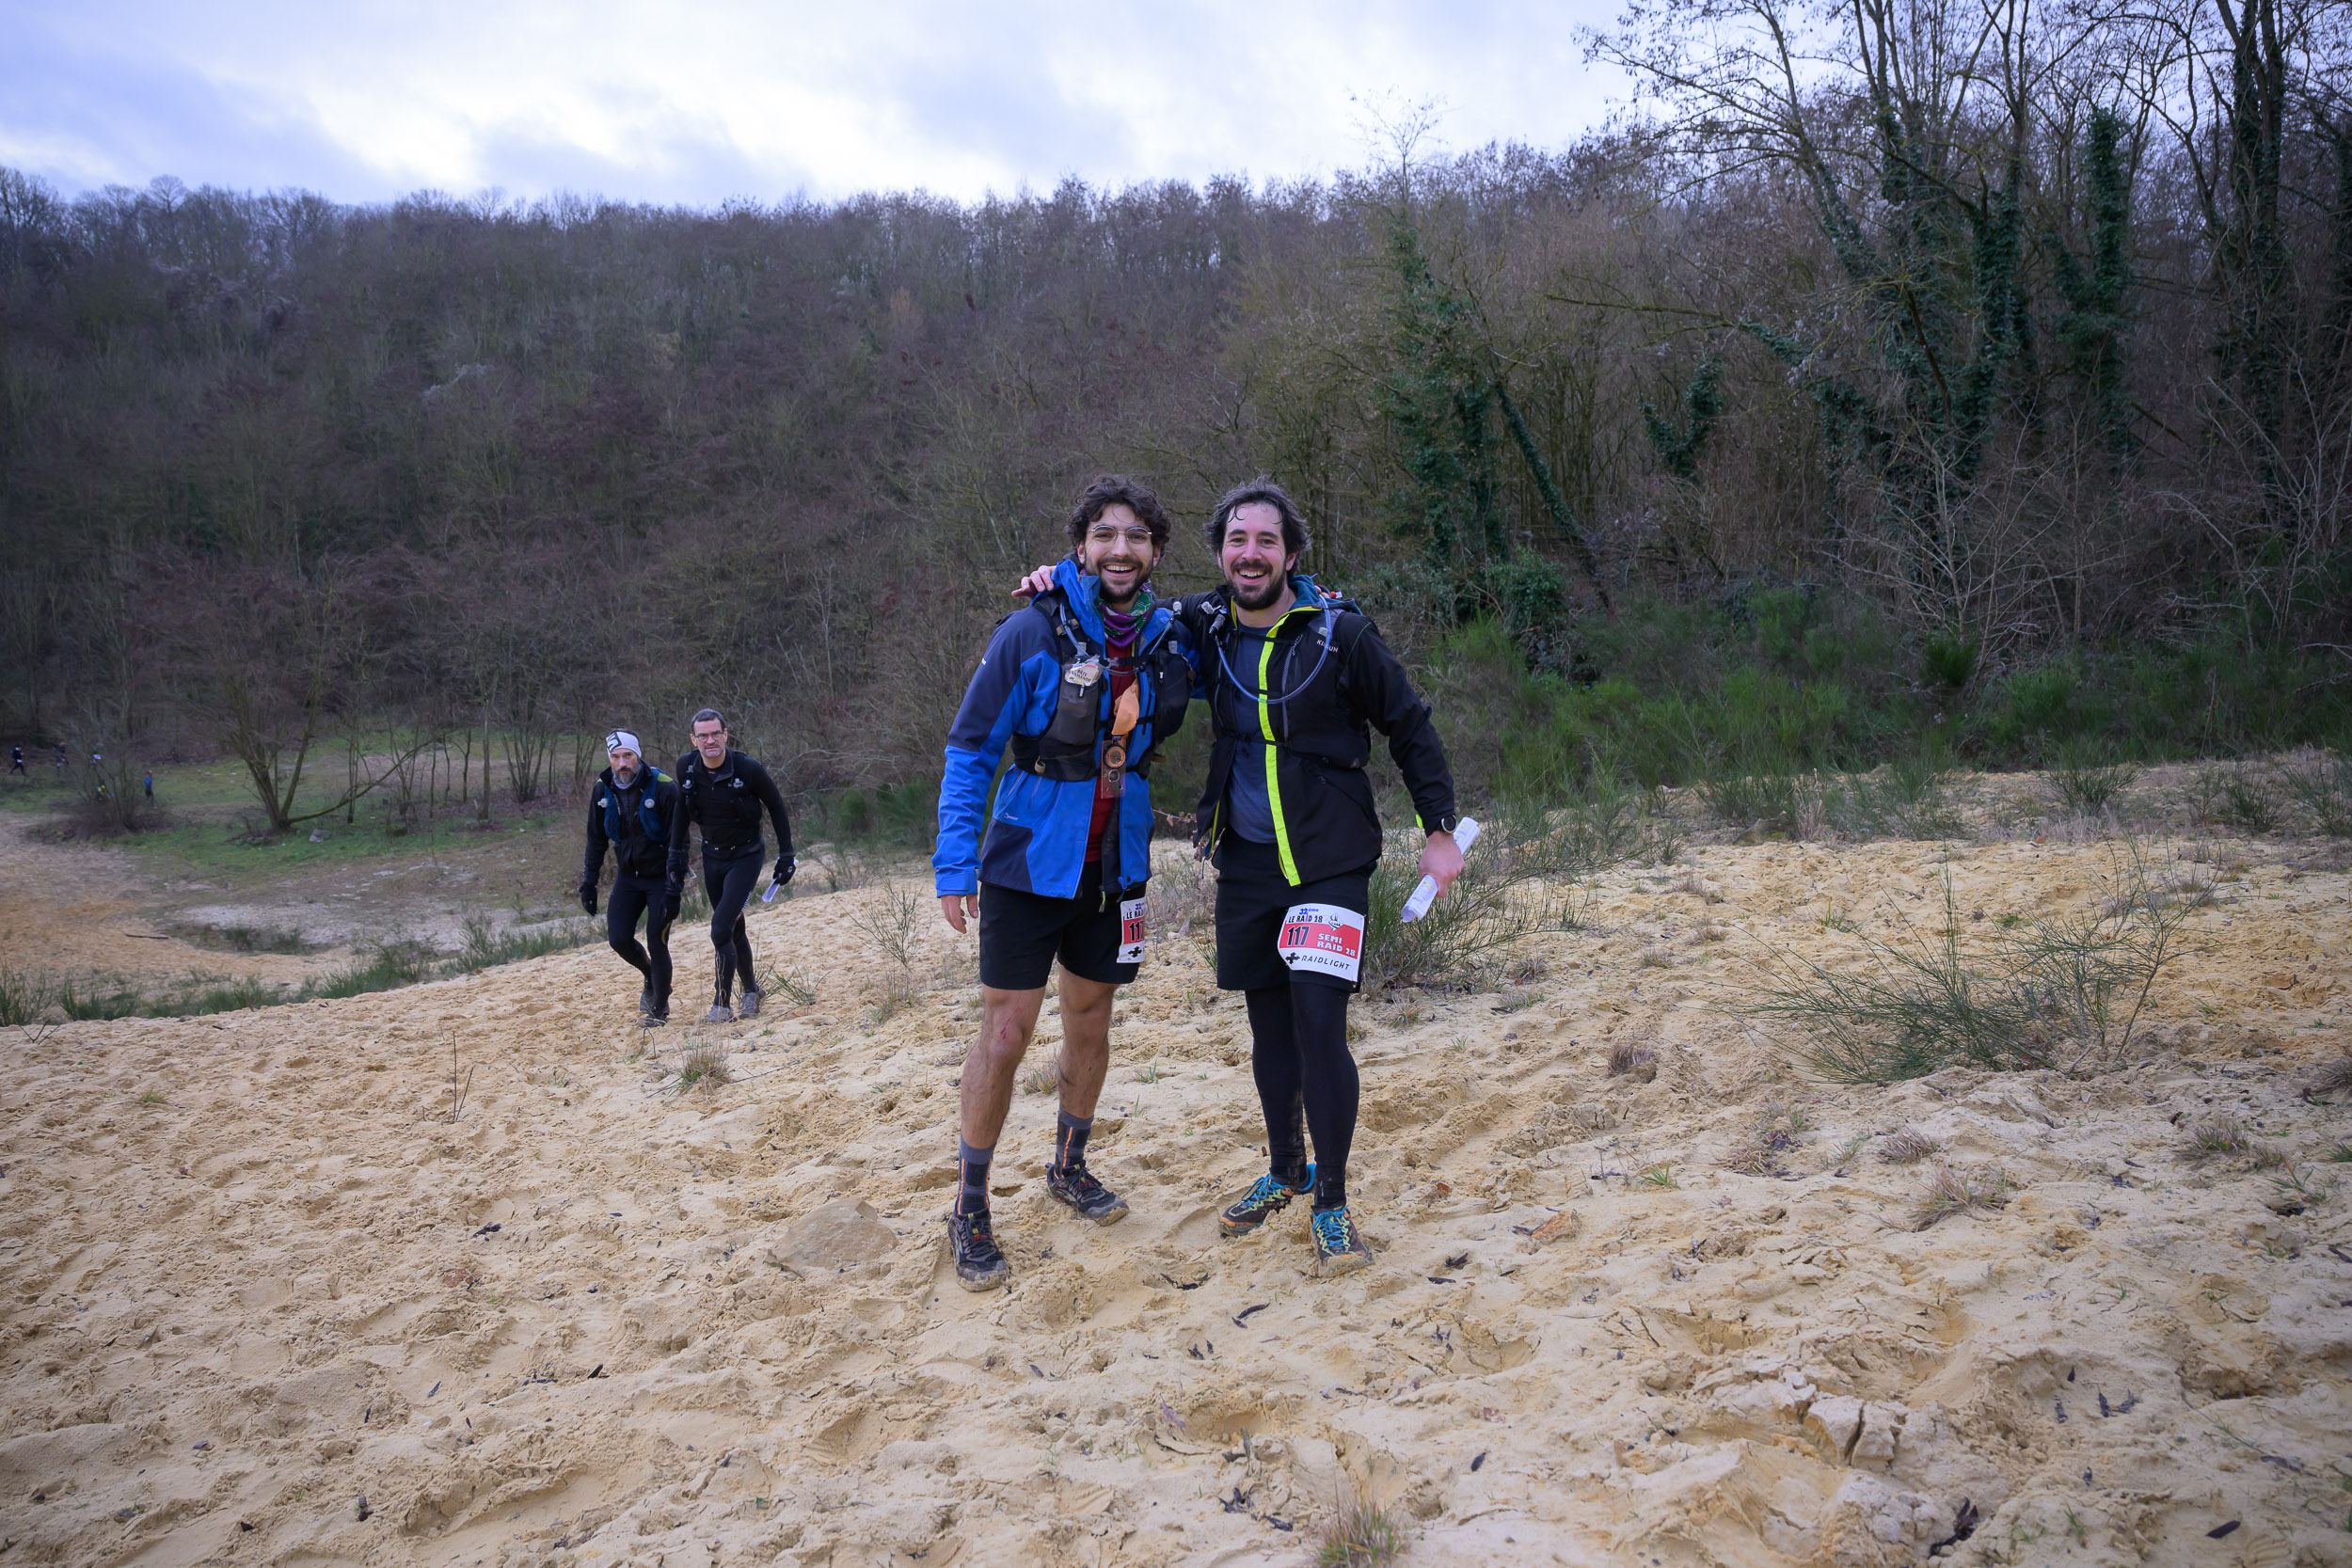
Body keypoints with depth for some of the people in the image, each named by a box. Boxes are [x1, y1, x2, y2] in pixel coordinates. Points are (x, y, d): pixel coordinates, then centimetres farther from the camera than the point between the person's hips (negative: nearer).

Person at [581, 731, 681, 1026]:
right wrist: (588, 883, 6)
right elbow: (596, 840, 8)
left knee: (656, 943, -7)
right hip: (628, 876, 5)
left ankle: (660, 1009, 11)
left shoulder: (665, 788, -19)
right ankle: (651, 979, 26)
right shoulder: (603, 791, -4)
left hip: (661, 876, -4)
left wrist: (673, 890, -21)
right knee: (619, 939, -4)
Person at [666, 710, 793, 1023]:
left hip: (746, 856, -5)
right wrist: (677, 855, 10)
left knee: (721, 929, -16)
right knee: (735, 930, 13)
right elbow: (682, 809, 10)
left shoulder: (748, 769, -21)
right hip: (712, 856, 5)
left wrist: (786, 855, -4)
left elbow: (776, 807, -7)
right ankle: (751, 990, 32)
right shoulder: (686, 767, -9)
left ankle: (722, 1004, -6)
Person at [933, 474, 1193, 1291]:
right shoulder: (1031, 632, -14)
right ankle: (969, 1209, 12)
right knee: (1006, 1034, -3)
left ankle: (1069, 1166, 37)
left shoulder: (1168, 643, -1)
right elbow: (970, 749, -10)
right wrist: (955, 862, -15)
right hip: (1028, 865, -4)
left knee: (1090, 1024, 16)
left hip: (1113, 870, 4)